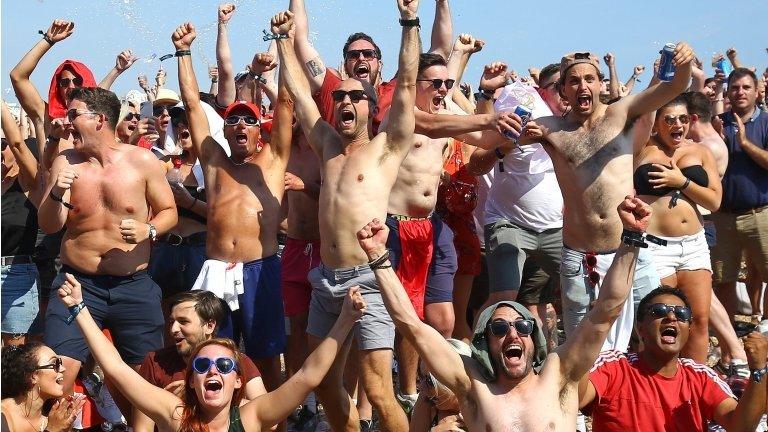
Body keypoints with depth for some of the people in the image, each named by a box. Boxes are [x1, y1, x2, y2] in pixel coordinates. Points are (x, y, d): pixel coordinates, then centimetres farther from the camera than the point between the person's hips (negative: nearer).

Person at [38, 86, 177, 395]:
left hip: (134, 287, 0)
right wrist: (57, 194, -18)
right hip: (78, 283, 1)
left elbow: (169, 212, 6)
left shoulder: (142, 161, -3)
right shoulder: (65, 163, 1)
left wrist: (148, 230, -15)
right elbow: (48, 226, 2)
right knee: (59, 372, -12)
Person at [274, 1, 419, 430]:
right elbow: (300, 91, 22)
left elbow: (407, 85, -5)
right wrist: (285, 39, 23)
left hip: (368, 280, -6)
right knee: (325, 385, 11)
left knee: (378, 392, -12)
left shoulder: (385, 147, 3)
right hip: (326, 282, 6)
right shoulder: (328, 144, 17)